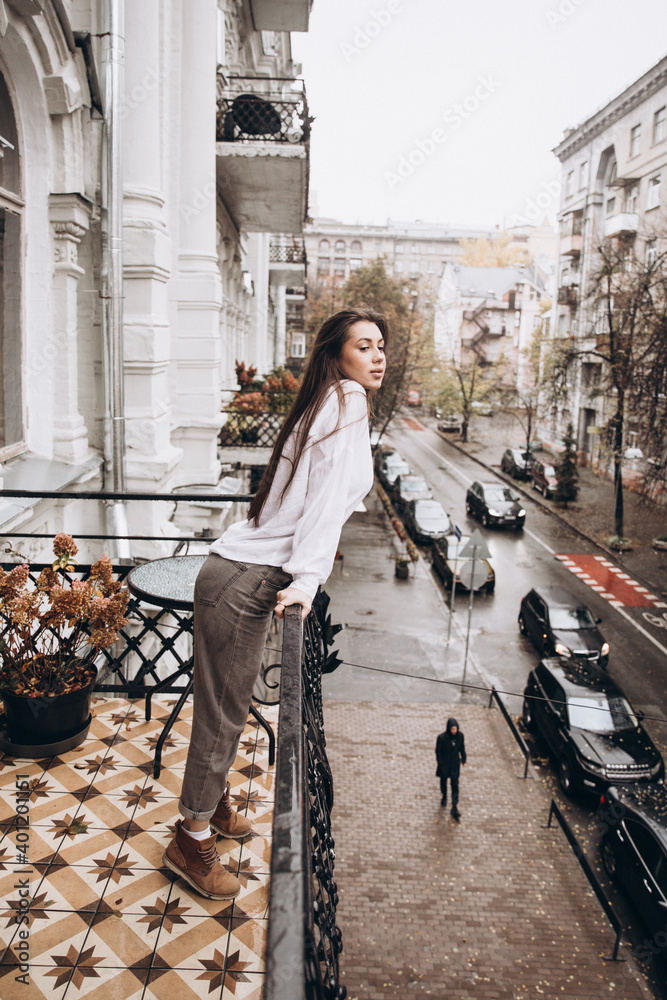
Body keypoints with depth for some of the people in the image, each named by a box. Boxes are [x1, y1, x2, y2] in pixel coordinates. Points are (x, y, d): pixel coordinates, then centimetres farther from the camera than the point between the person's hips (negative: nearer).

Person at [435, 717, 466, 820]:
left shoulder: (460, 735, -15)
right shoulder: (441, 737, -25)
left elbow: (462, 748, 1)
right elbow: (438, 751, -13)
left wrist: (463, 759, 10)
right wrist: (441, 764, -11)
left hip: (455, 763, 1)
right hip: (444, 763, -1)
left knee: (455, 785, 0)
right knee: (443, 781, 21)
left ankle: (454, 808, 7)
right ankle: (444, 797, 49)